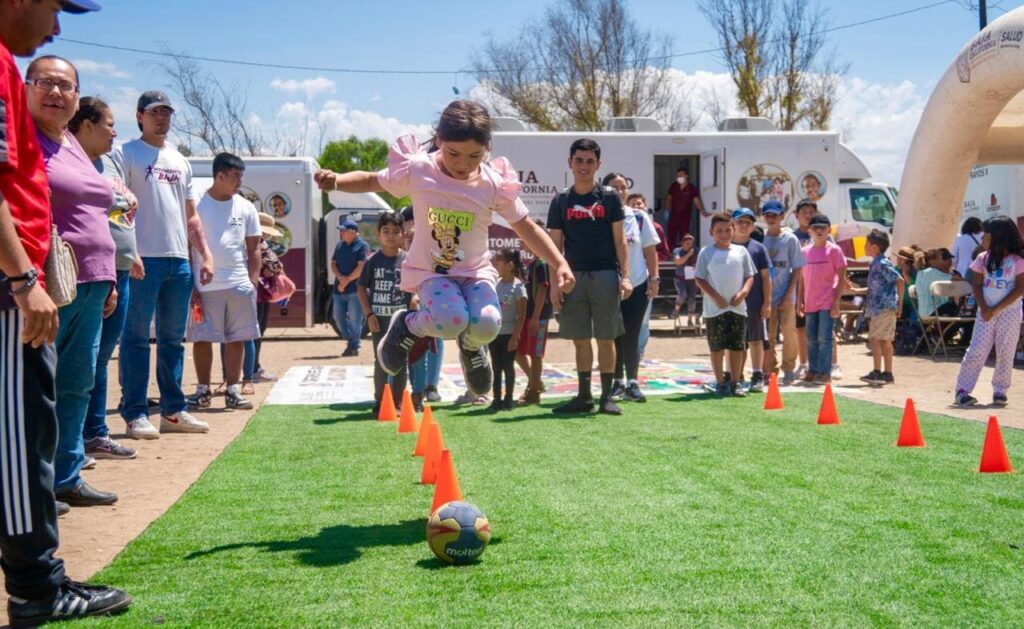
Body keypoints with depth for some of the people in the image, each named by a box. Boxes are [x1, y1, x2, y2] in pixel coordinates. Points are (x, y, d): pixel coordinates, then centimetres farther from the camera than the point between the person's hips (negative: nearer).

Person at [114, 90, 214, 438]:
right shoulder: (125, 155, 0)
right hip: (143, 259, -7)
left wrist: (206, 254, 12)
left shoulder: (180, 161, 20)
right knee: (137, 338, -4)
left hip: (179, 260, 7)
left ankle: (173, 410, 17)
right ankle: (135, 414, 0)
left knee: (173, 339, 10)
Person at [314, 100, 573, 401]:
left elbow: (526, 228, -1)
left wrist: (560, 264, -9)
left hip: (475, 271, 2)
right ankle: (406, 327, 4)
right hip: (430, 271, -2)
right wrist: (336, 181, -15)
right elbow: (372, 181, 4)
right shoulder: (416, 170, -12)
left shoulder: (495, 184, -10)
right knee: (450, 319, -32)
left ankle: (471, 347, 13)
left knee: (487, 324, -27)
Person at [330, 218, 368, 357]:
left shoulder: (362, 246, -5)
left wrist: (347, 281, -12)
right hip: (339, 289, 7)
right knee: (338, 317, 9)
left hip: (355, 289, -7)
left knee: (355, 319, -4)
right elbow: (333, 263, 12)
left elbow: (361, 266, -14)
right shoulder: (339, 245, 15)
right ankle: (352, 342, 22)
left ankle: (354, 347, 3)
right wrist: (340, 277, -8)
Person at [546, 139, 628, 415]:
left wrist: (625, 276, -7)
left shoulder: (609, 197, 4)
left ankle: (607, 396, 9)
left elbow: (620, 240, 2)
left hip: (605, 275, -2)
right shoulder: (561, 201, 7)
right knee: (580, 340, 6)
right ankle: (584, 396, 15)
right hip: (574, 276, 2)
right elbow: (555, 245, 8)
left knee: (606, 338, 1)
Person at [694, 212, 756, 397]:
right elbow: (700, 279, -2)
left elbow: (749, 276, 10)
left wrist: (743, 293, -8)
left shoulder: (741, 251, 8)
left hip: (738, 307, 3)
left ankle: (734, 383, 14)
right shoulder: (706, 253, 0)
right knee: (717, 347, 2)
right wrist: (715, 296, -12)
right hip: (715, 308, -3)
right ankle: (720, 383, 12)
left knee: (738, 346, 5)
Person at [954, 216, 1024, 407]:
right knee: (976, 351, -3)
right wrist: (984, 308, -10)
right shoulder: (983, 259, 6)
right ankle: (962, 390, -3)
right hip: (986, 312, 2)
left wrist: (996, 310, -14)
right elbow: (977, 285, 5)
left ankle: (1000, 391, 12)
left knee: (1005, 353, 2)